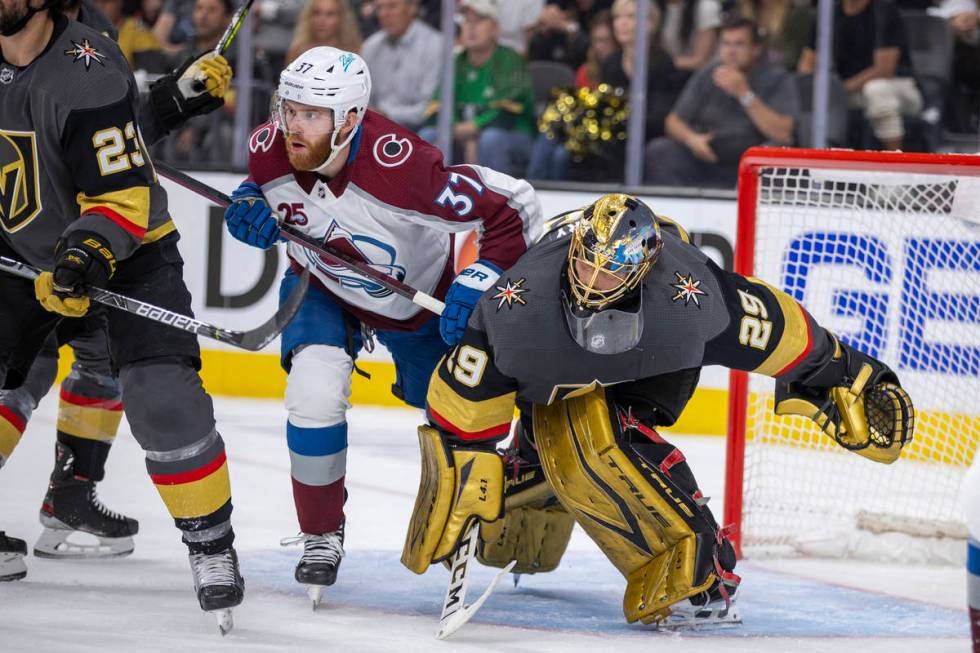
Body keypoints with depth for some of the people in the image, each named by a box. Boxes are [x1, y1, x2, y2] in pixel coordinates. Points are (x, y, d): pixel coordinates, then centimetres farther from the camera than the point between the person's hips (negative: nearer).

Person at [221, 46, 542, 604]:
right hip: (323, 290, 2)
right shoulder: (269, 152, -26)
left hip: (421, 298, -2)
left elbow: (514, 207, -34)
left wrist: (479, 284, -39)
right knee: (314, 391, -23)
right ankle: (322, 536, -3)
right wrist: (250, 208, -19)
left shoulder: (400, 168, -41)